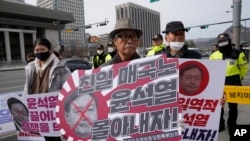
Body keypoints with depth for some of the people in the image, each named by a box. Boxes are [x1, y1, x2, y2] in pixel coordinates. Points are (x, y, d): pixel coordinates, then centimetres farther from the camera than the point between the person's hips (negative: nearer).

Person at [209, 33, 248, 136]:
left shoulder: (237, 54, -3)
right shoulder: (214, 55, 3)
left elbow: (244, 66, 8)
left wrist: (239, 77, 11)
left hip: (233, 82, -2)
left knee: (233, 106, 9)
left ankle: (232, 127, 25)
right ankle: (219, 125, 30)